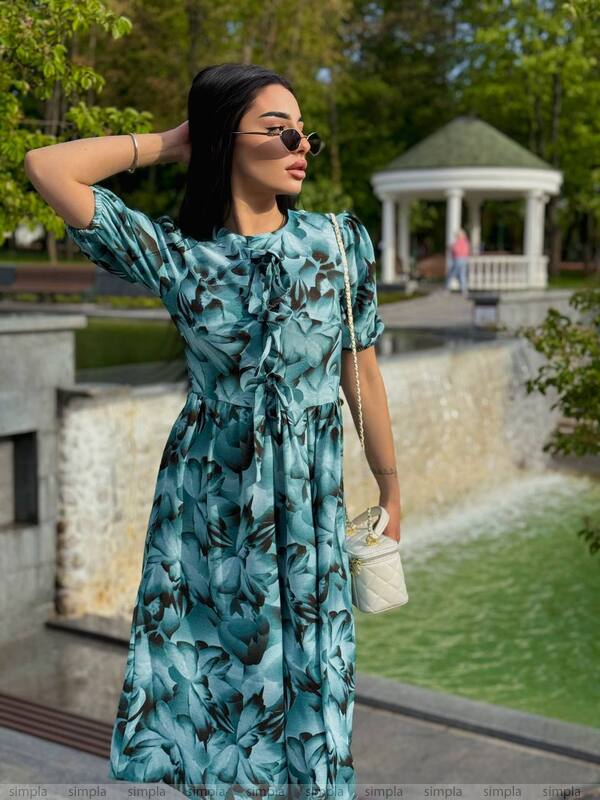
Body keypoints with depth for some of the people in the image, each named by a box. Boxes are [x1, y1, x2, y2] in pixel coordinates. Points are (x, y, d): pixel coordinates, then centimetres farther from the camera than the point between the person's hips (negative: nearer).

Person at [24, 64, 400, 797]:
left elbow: (362, 376, 2)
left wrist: (392, 487, 8)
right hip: (203, 504, 0)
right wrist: (167, 145, -4)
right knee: (195, 676, 11)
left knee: (302, 676, 12)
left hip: (306, 506, 0)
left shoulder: (340, 241, -4)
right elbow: (46, 168, -12)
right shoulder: (175, 253, -6)